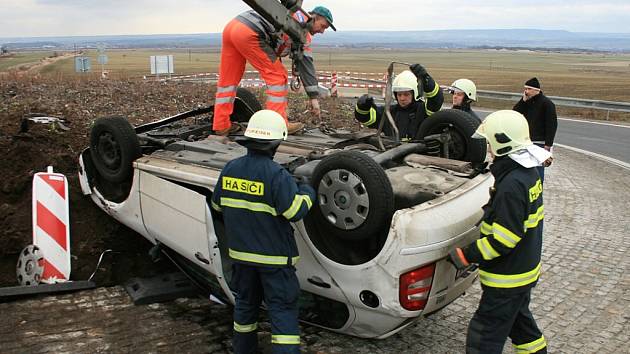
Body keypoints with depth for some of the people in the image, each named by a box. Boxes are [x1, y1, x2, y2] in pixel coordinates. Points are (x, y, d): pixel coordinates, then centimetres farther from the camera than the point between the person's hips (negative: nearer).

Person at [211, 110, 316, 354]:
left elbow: (217, 205, 11)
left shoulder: (230, 169, -1)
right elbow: (295, 211, -21)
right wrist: (307, 193, -3)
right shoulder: (276, 174, -20)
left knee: (246, 301, 22)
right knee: (283, 308, 3)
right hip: (274, 255, -6)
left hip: (241, 251, 6)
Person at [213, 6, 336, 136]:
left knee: (227, 79, 15)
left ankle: (221, 125, 21)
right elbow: (306, 62, -1)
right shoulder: (302, 23, 5)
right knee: (277, 75, -1)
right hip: (248, 33, -9)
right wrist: (313, 96, 1)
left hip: (232, 25, 9)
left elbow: (275, 53, 34)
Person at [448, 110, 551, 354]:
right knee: (518, 318, 29)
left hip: (507, 279, -10)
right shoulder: (528, 173, 3)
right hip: (524, 269, 10)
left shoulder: (511, 185, -28)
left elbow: (504, 239, -28)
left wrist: (466, 255, -22)